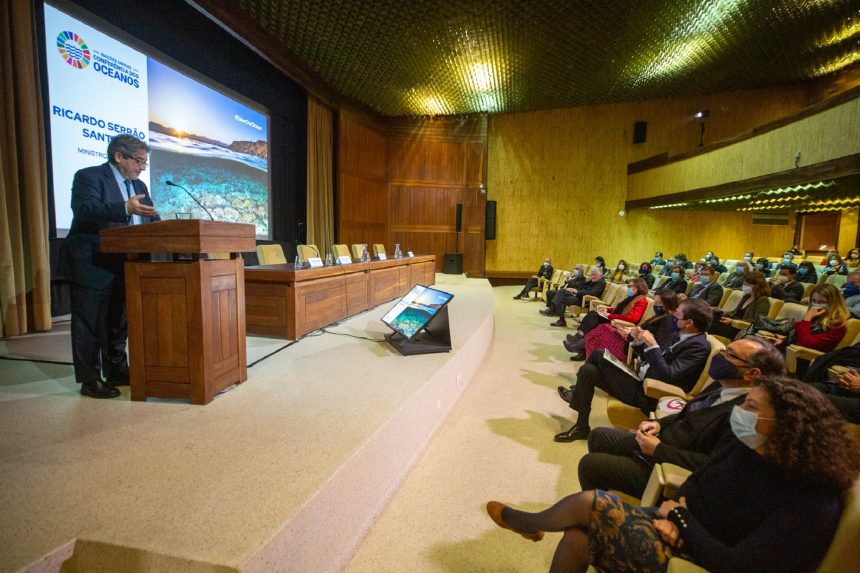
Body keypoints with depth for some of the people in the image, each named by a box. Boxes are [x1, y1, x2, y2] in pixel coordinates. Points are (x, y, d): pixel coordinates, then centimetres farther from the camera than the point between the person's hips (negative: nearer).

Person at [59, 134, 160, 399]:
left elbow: (152, 221, 11)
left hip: (123, 267, 8)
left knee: (118, 322, 15)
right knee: (90, 324, 0)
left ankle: (116, 372, 27)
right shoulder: (88, 177, -7)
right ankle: (89, 380, 9)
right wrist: (125, 208, -38)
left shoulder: (139, 186, 15)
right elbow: (84, 209, -24)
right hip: (92, 266, -7)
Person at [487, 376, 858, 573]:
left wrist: (681, 520, -14)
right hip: (681, 531, 7)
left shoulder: (812, 506, -23)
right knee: (579, 534, -16)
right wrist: (674, 511, -9)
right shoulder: (748, 447, 0)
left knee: (590, 503, -19)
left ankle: (527, 523, 12)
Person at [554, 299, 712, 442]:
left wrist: (652, 345, -27)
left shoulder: (699, 347, -18)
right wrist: (640, 341, -1)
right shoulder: (683, 336, 8)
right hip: (642, 378, 8)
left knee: (598, 356, -10)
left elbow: (668, 376, -28)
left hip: (647, 394, -8)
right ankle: (579, 393, 20)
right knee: (597, 354, 2)